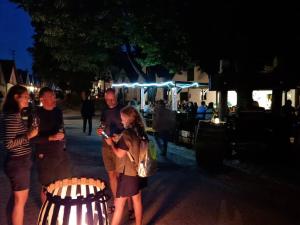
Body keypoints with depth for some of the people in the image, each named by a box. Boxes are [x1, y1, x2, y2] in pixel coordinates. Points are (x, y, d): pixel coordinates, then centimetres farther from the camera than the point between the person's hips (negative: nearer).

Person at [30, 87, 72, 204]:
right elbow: (33, 138, -16)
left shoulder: (58, 111, 6)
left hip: (61, 153, 5)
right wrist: (51, 138, -24)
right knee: (47, 187, 7)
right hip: (46, 156, -5)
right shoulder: (36, 114, -12)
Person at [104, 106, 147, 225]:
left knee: (119, 205, 5)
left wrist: (111, 144, -1)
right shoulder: (140, 132, 1)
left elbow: (120, 154, -15)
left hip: (128, 173, -7)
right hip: (138, 171, 7)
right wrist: (117, 140, 9)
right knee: (137, 201, 20)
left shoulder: (126, 134, -20)